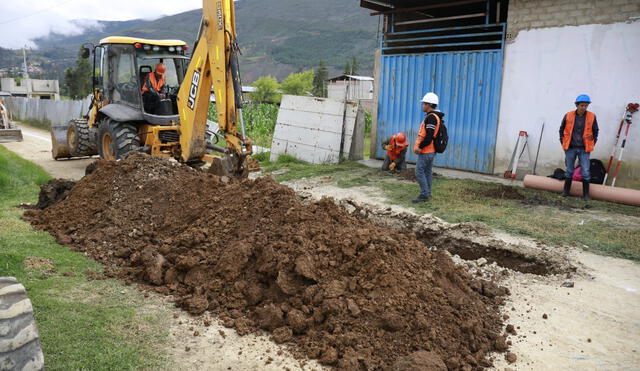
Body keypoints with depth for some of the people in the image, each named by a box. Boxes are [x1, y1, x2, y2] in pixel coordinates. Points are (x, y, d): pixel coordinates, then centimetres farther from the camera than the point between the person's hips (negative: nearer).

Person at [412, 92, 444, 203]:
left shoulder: (431, 117, -18)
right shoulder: (434, 117, 16)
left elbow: (429, 136, -25)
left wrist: (420, 147, -18)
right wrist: (418, 146, 13)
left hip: (425, 152, -10)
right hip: (431, 151, 10)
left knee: (419, 172, -6)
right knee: (428, 172, 14)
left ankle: (424, 195, -4)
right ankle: (427, 194, 21)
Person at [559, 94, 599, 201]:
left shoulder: (592, 116, -3)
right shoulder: (568, 115, -3)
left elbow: (595, 131, 10)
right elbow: (562, 130, 11)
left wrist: (592, 145, 6)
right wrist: (563, 143, 8)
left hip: (584, 149, 0)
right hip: (570, 148, 1)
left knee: (585, 172, 0)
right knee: (569, 171, 11)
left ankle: (586, 194, 10)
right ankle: (566, 191, 23)